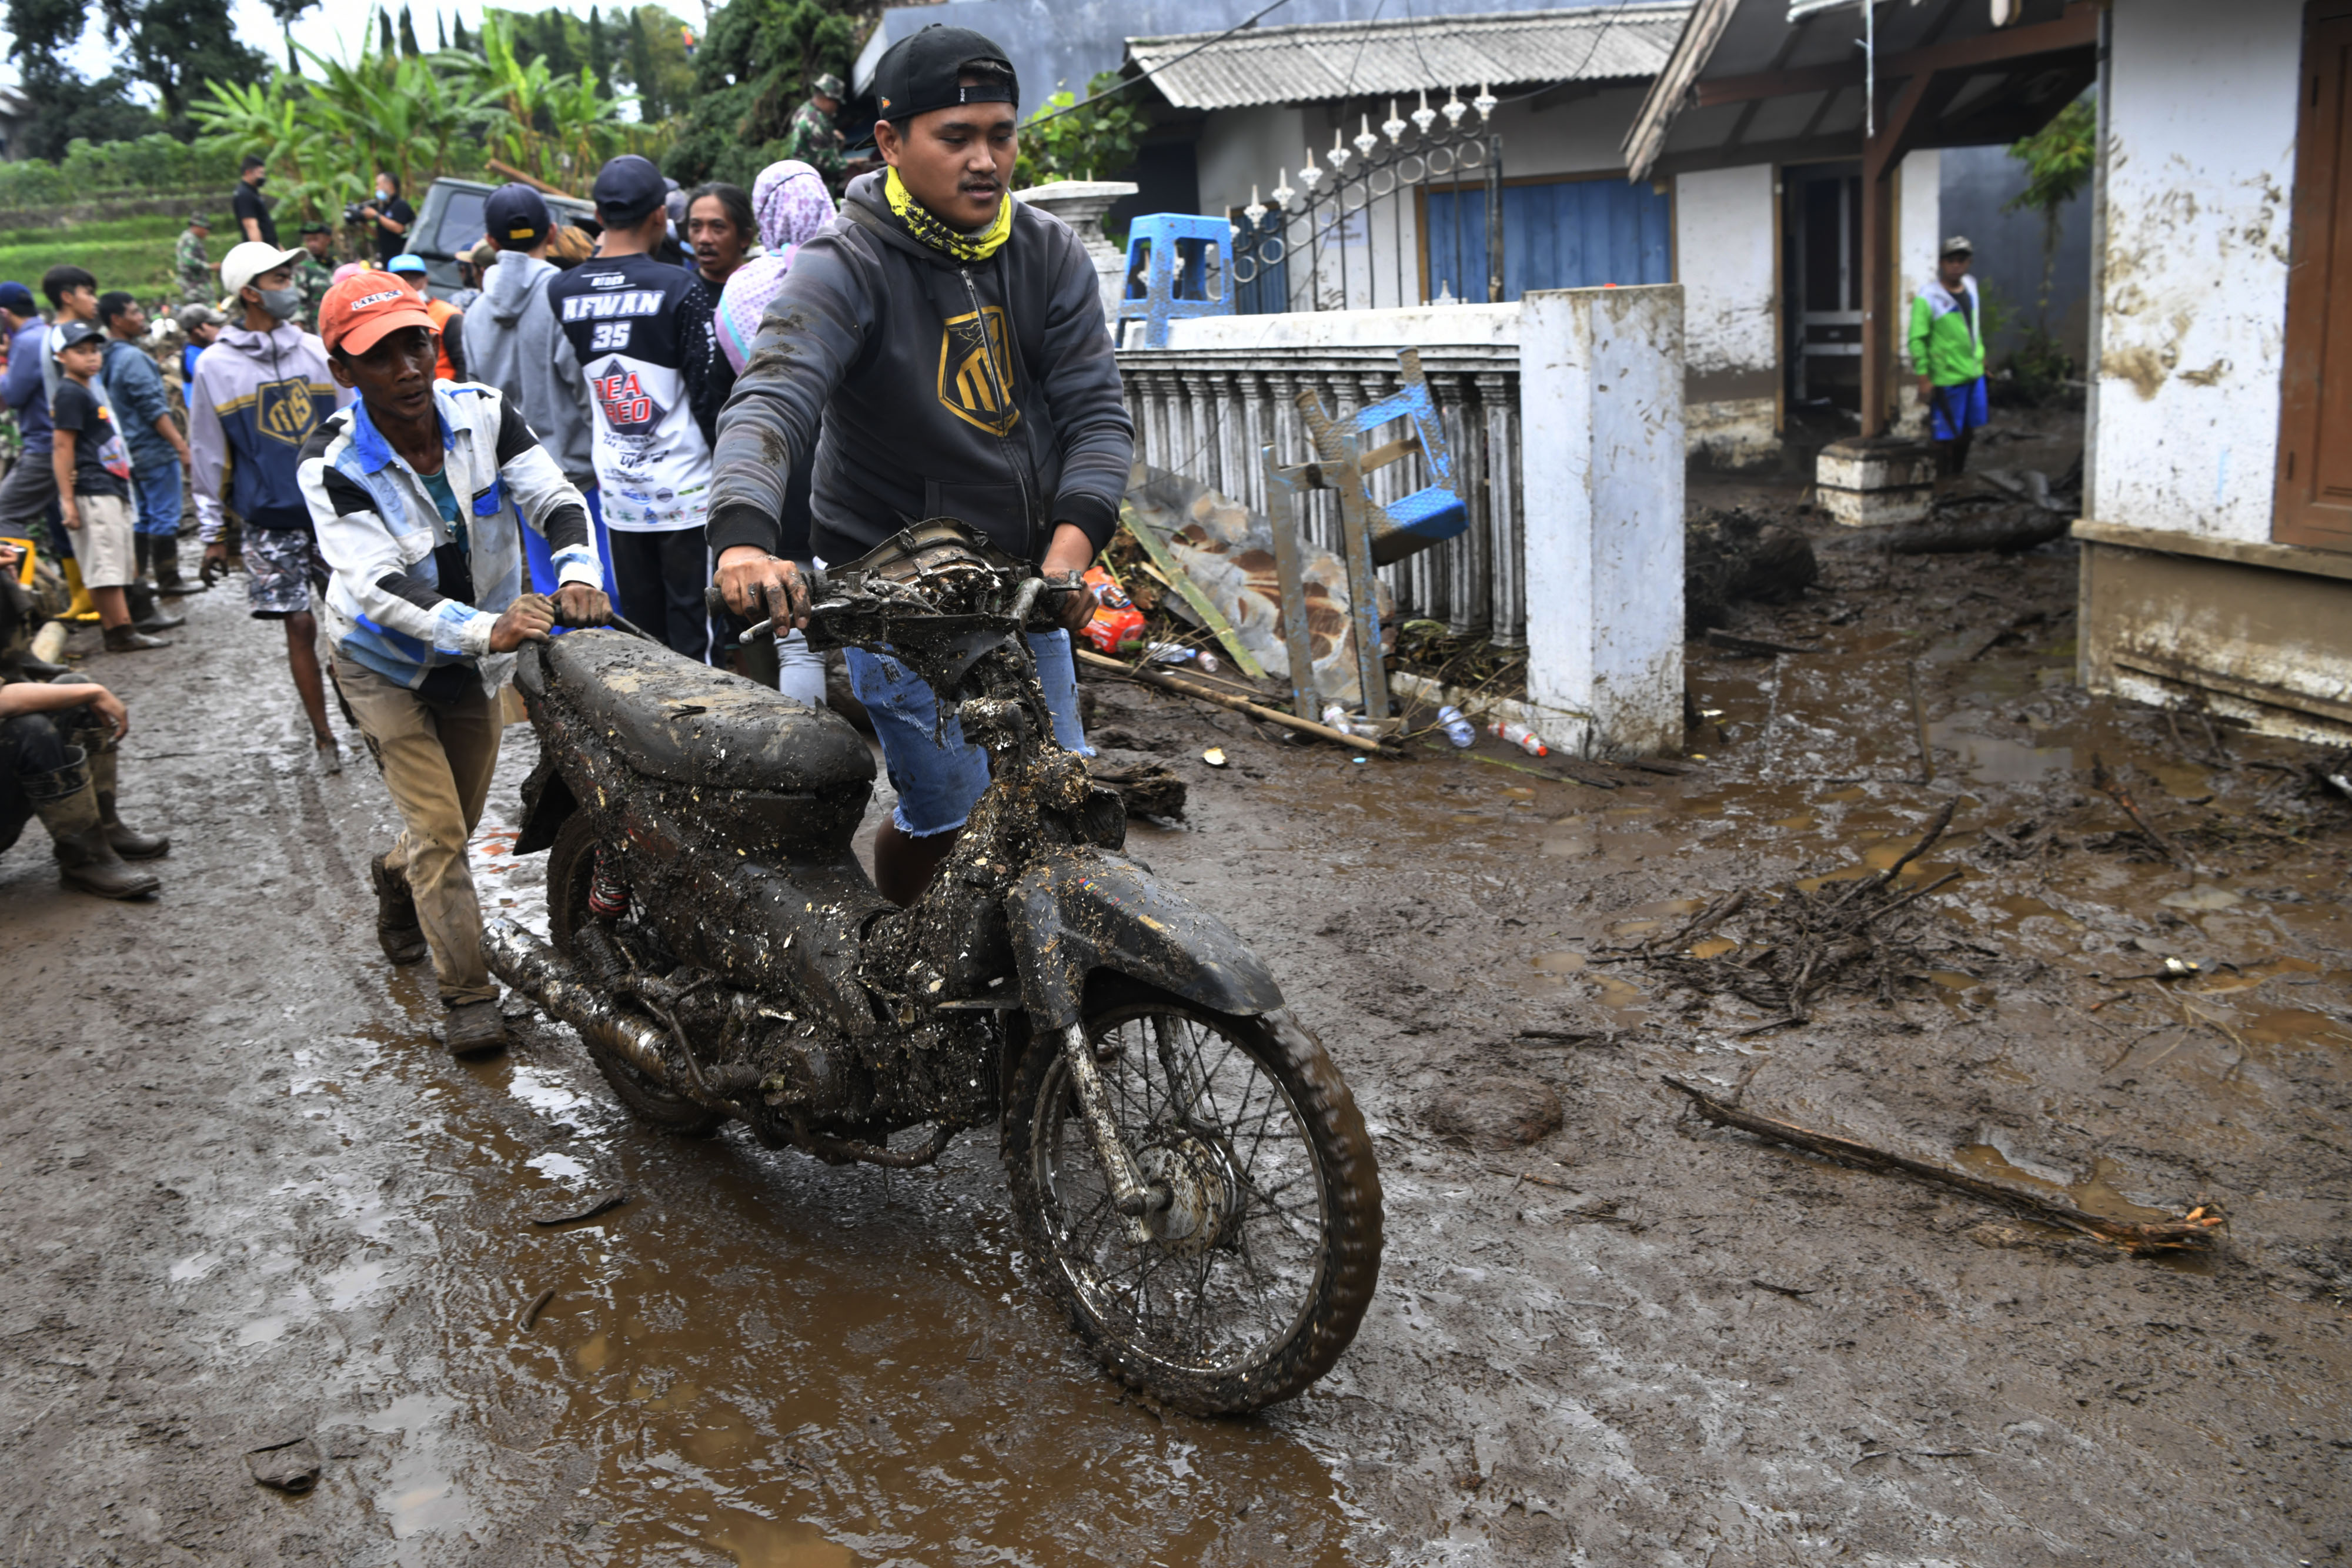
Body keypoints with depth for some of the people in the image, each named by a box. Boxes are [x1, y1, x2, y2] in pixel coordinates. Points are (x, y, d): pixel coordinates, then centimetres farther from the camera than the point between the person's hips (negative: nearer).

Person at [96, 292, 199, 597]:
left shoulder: (109, 358, 13)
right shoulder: (134, 358, -16)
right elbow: (154, 409, -20)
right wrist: (181, 445, -19)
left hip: (134, 451, 9)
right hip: (155, 449, -9)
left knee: (142, 516, 14)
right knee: (164, 516, -3)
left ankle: (136, 579, 17)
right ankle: (169, 580, 0)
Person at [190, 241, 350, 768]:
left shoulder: (318, 352, 5)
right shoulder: (214, 366, -1)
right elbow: (208, 455, 3)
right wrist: (212, 533, 4)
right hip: (271, 522, -2)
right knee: (300, 625, 1)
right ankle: (323, 735, 13)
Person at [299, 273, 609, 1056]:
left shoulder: (483, 412, -17)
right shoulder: (333, 463, -25)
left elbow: (554, 498, -21)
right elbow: (377, 588, -35)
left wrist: (577, 573, -43)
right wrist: (485, 630, -51)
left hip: (478, 659, 4)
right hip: (385, 662, -4)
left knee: (461, 816, 19)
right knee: (439, 830, -10)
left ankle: (397, 878, 53)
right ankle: (467, 993, 4)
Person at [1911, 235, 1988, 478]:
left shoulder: (1970, 287, 7)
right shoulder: (1928, 298, -15)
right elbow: (1917, 340, -17)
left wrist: (1980, 354, 22)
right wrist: (1923, 378, -19)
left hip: (1974, 373, 7)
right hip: (1947, 378, -7)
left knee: (1969, 428, 18)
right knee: (1946, 434, 0)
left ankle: (1958, 473, 36)